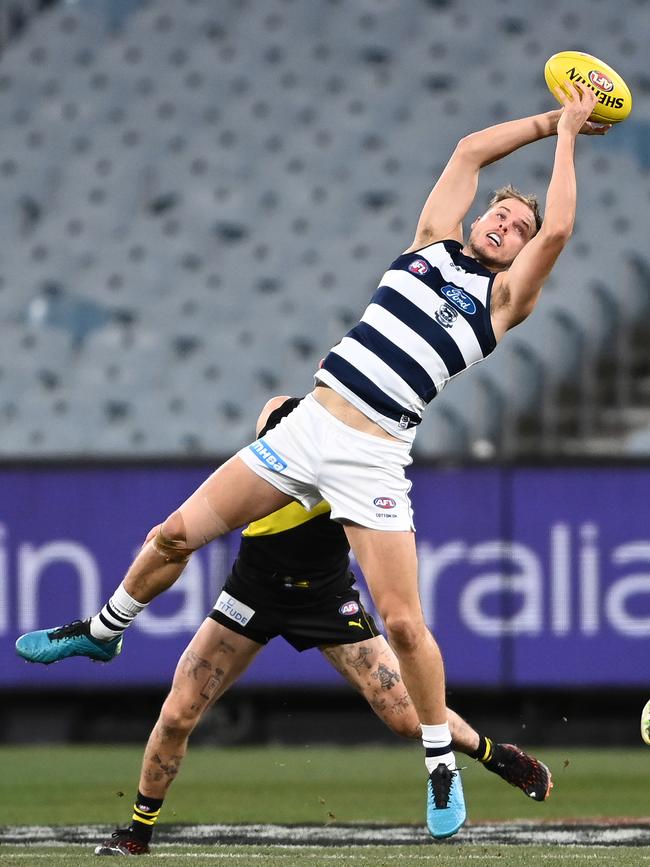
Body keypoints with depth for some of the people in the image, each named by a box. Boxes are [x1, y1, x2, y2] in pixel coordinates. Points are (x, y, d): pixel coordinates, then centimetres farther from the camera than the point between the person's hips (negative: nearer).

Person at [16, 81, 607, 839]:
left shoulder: (505, 296, 4)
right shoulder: (434, 239, 15)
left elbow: (557, 230, -10)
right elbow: (470, 150, 18)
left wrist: (566, 135, -2)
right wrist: (552, 120, 18)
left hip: (371, 457, -4)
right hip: (306, 427, 4)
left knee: (402, 621, -12)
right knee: (176, 534, 5)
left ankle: (442, 767, 6)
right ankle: (102, 631, 31)